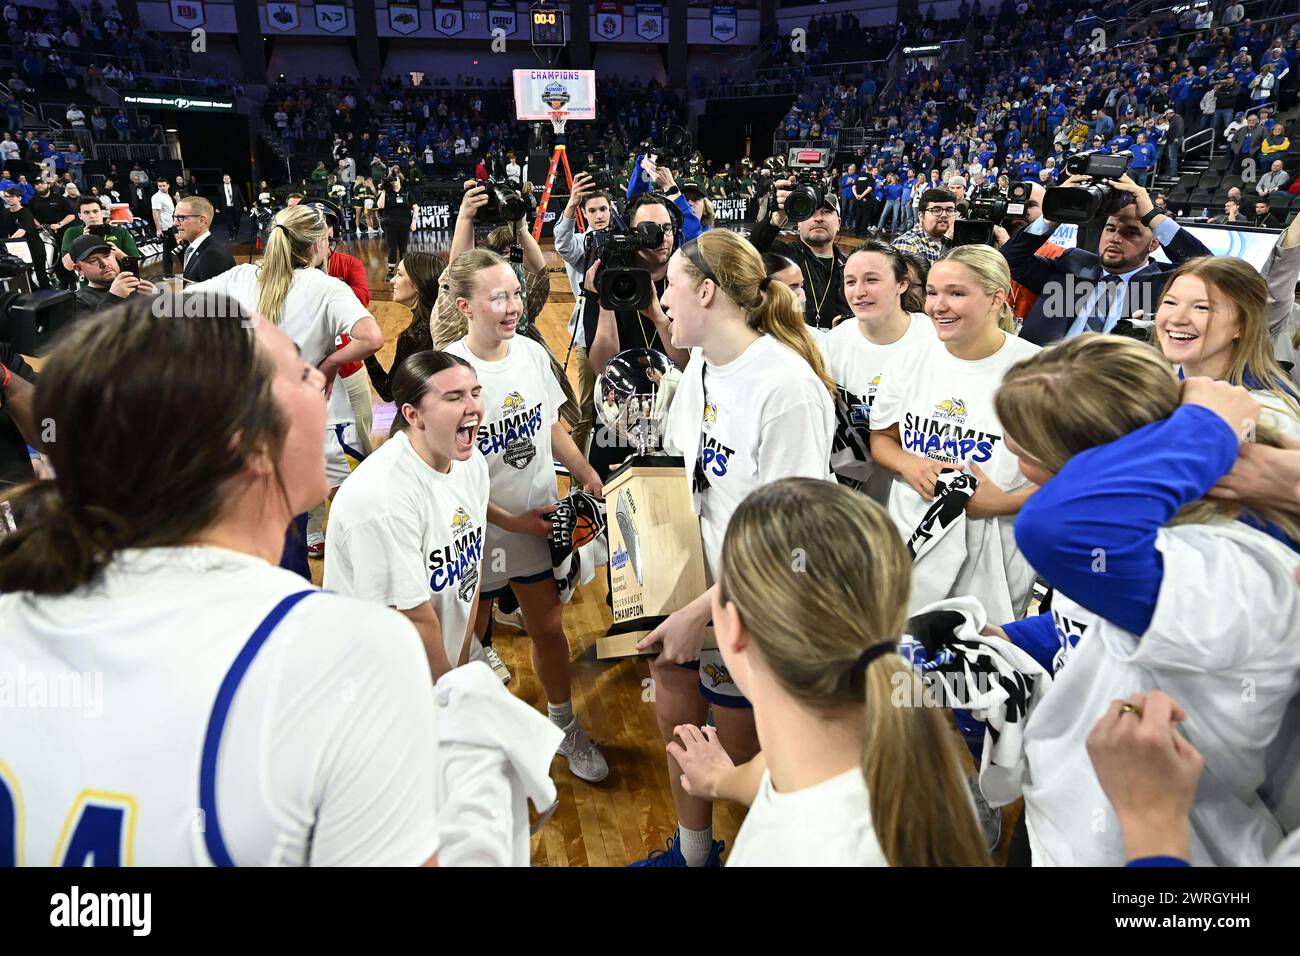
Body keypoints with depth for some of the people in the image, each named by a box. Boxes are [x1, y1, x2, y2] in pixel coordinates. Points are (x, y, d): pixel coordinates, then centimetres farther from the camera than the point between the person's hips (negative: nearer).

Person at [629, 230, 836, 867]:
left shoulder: (787, 387, -24)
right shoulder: (700, 364, 2)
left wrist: (700, 612, -23)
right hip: (687, 582, 8)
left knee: (739, 749, 12)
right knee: (675, 722, 20)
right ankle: (691, 850, 46)